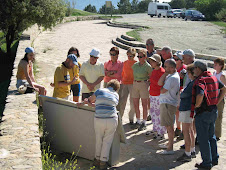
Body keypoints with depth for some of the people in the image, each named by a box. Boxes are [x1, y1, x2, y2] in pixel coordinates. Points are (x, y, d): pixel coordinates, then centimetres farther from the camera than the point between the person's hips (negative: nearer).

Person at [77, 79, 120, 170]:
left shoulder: (100, 91, 10)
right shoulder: (116, 95, 17)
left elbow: (90, 99, 19)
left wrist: (83, 103, 41)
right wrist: (90, 103, 27)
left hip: (99, 120, -1)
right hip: (112, 121, 1)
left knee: (99, 140, 20)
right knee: (107, 141, 15)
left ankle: (97, 160, 30)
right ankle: (103, 162, 18)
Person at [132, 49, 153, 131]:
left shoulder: (148, 67, -8)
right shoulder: (135, 65, 6)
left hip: (144, 85, -5)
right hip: (135, 84, 5)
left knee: (144, 105, 1)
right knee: (135, 104, 9)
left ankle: (144, 123, 10)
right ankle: (138, 121, 24)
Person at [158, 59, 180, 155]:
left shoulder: (173, 78, -20)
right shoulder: (170, 75, 11)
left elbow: (163, 90, -20)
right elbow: (159, 83, 4)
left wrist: (161, 89, 2)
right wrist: (165, 73, -5)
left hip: (168, 104, -11)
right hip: (166, 103, 11)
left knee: (169, 126, -6)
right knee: (169, 125, 20)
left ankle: (170, 149, -1)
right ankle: (169, 144, 33)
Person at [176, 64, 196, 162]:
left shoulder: (194, 84, -21)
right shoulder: (194, 82, 10)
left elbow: (184, 95, -18)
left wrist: (180, 94, 2)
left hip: (187, 109, -11)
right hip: (189, 108, 11)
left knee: (186, 131, -6)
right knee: (190, 130, 17)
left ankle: (187, 154, -1)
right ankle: (192, 151, 27)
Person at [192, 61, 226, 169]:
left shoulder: (200, 80, -20)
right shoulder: (213, 78, 6)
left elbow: (200, 95, -37)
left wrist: (197, 105, -19)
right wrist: (217, 102, 13)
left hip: (203, 113, -8)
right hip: (213, 111, 8)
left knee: (203, 139, 3)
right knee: (211, 136, 21)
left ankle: (207, 163, 10)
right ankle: (214, 159, 30)